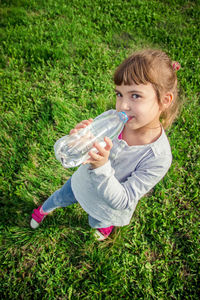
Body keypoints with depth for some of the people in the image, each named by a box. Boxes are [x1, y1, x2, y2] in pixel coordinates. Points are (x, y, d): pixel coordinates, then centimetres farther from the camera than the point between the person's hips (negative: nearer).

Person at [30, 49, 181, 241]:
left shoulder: (159, 158, -37)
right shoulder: (110, 118, -30)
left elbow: (122, 201, -33)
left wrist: (101, 167, -49)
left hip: (108, 206, -2)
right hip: (82, 182, 2)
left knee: (97, 223, 32)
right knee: (59, 199, 31)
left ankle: (108, 224, 71)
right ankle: (43, 210, 68)